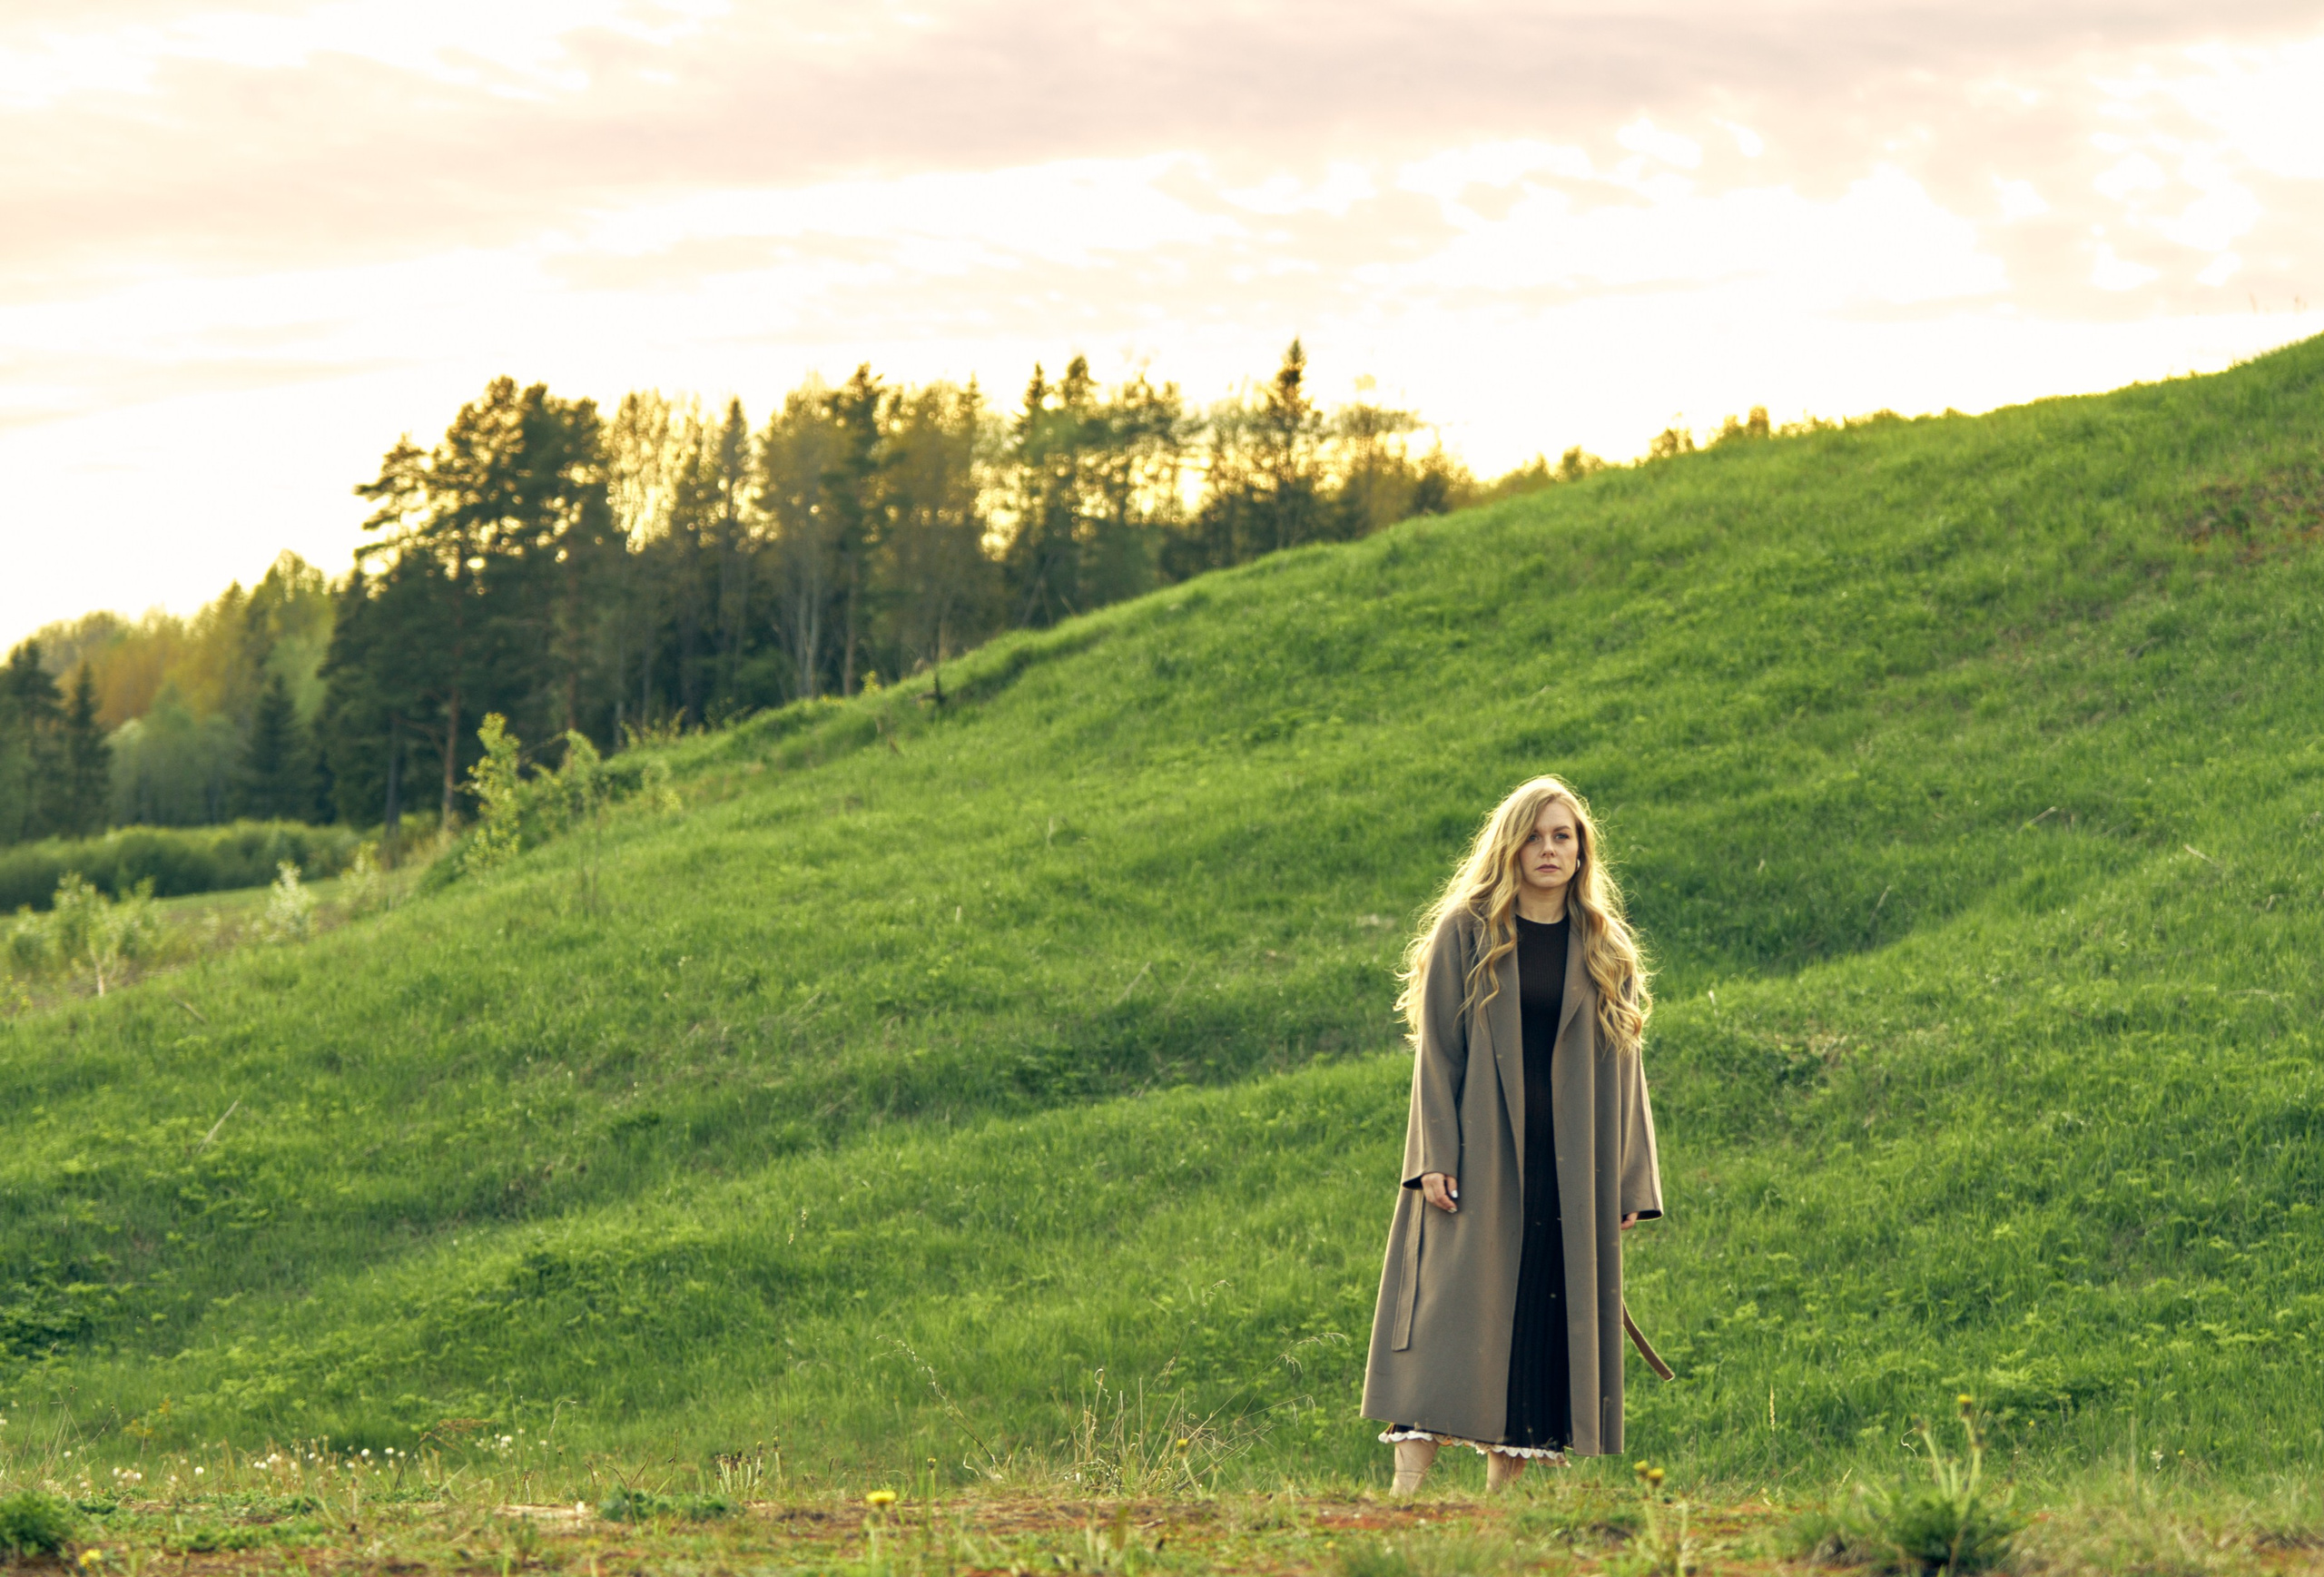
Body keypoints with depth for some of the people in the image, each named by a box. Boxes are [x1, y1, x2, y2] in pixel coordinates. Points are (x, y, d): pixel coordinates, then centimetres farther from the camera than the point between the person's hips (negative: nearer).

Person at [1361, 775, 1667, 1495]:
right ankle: (1407, 1495, -14)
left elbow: (1622, 1070, 11)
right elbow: (1436, 1051, -1)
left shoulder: (1606, 951, 12)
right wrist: (1435, 1157, -11)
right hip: (1479, 1159, -3)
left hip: (1569, 1167, 3)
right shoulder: (1465, 933, 4)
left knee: (1544, 1330, 0)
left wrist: (1631, 1183, 5)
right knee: (1451, 1323, -10)